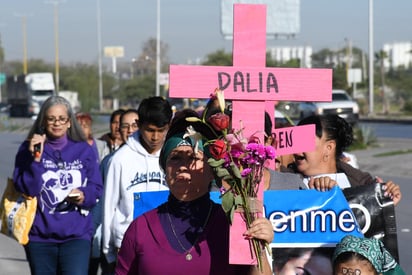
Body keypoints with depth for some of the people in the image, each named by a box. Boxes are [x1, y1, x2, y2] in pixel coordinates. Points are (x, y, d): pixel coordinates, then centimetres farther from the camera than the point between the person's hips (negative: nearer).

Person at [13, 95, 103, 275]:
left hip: (77, 235, 0)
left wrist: (83, 196, -14)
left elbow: (97, 188, 7)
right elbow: (26, 189, -7)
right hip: (40, 236, 1)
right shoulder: (28, 150, 3)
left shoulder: (84, 150, 7)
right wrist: (36, 159, -18)